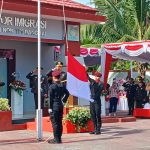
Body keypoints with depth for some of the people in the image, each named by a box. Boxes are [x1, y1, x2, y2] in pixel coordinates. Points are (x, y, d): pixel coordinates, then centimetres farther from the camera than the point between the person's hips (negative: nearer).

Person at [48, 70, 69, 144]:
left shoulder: (52, 86, -12)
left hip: (54, 106, -6)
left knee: (55, 123, -3)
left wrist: (50, 108, -10)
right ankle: (59, 138, 17)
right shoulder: (62, 85, 7)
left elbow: (51, 98, -12)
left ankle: (56, 139, -2)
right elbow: (67, 93, 17)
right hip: (61, 106, 7)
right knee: (59, 122, 12)